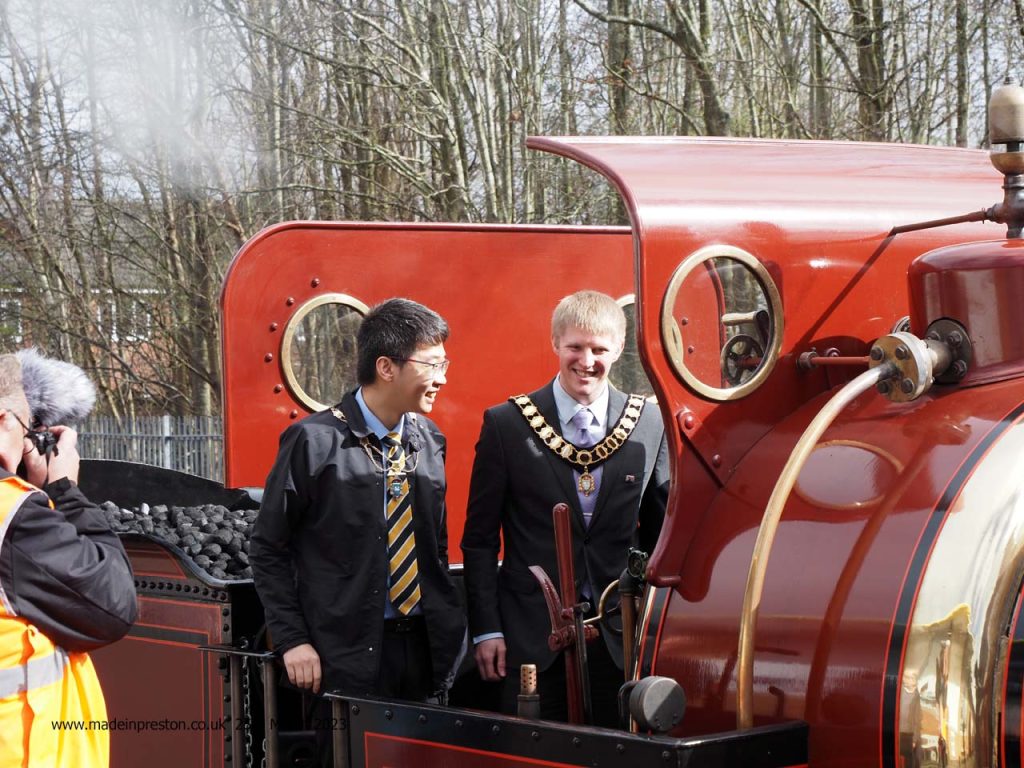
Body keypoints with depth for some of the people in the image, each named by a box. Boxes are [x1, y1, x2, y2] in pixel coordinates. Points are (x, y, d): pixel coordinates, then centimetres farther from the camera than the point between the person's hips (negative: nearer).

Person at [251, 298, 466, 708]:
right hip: (348, 658, -5)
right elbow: (268, 548, -4)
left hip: (425, 647, 5)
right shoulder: (314, 441, -9)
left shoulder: (430, 440, 8)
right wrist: (292, 641, -10)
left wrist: (448, 627, 9)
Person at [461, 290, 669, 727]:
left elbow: (660, 530, 11)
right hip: (533, 636, -2)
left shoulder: (648, 424, 3)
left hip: (621, 636, 2)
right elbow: (479, 538, 1)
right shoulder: (506, 424, -3)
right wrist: (486, 629, -4)